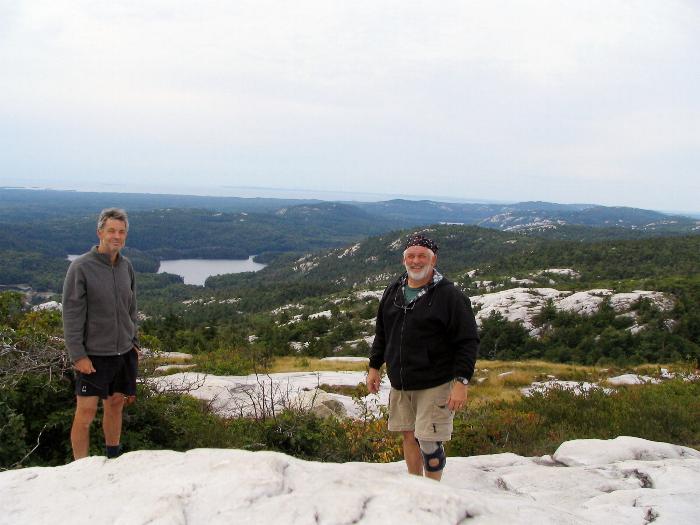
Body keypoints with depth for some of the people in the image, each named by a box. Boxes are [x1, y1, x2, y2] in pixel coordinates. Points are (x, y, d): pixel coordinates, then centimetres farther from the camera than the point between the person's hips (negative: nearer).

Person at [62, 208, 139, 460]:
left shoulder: (126, 266, 5)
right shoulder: (81, 267, -13)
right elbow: (71, 315, -13)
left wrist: (134, 342, 14)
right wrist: (78, 355, -15)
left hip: (124, 352, 6)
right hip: (94, 354, -5)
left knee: (115, 405, 15)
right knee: (86, 413, -3)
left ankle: (113, 457, 30)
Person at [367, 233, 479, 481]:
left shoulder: (449, 296, -10)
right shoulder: (393, 292, 8)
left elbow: (468, 342, -12)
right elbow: (382, 333, 20)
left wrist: (461, 382, -18)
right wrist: (374, 367, 17)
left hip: (434, 385, -6)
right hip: (399, 384, 6)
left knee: (428, 442, -6)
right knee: (409, 436, 13)